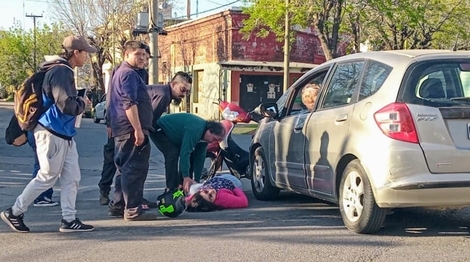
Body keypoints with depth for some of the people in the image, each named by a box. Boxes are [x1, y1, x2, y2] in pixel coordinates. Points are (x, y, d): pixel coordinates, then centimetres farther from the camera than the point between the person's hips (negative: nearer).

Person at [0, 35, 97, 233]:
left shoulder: (65, 71, 14)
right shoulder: (60, 72, -18)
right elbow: (67, 105, -25)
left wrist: (78, 103, 0)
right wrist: (82, 103, -8)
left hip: (65, 134, 10)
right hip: (52, 133, -10)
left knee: (71, 177, 7)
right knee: (47, 177, 0)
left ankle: (69, 220, 11)